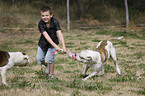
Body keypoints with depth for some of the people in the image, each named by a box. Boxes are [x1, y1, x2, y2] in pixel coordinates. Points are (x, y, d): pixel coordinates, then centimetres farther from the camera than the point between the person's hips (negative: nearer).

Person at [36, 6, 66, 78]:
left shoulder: (55, 22, -24)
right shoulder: (40, 23, -23)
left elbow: (59, 34, -32)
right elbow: (46, 36, -31)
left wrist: (64, 46, -44)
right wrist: (55, 46, -41)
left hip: (53, 42, -2)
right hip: (43, 43, 2)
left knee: (49, 59, -18)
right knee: (39, 59, 0)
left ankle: (51, 75, 4)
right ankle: (47, 65, 34)